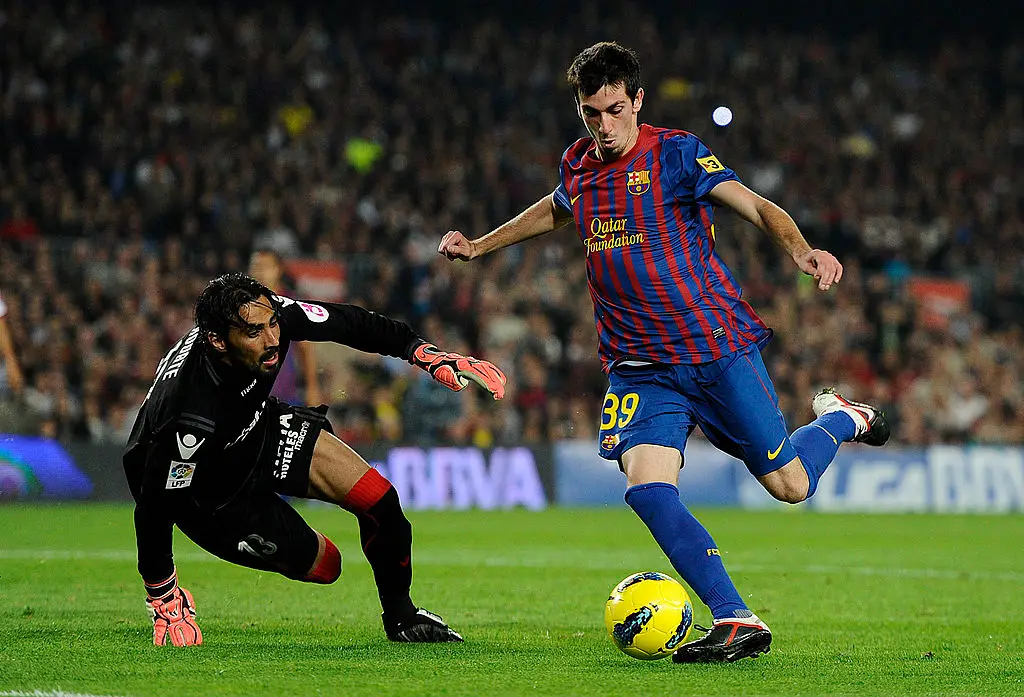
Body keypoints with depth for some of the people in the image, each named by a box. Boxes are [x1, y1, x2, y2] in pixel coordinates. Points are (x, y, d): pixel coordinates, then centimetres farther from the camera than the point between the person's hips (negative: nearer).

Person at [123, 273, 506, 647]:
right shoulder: (187, 419, -43)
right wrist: (161, 595, -19)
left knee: (379, 500, -6)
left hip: (256, 426, 6)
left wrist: (425, 353, -13)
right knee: (322, 565, -3)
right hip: (206, 488, -6)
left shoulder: (268, 315, -29)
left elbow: (345, 322, -10)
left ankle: (401, 618, 20)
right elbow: (154, 506, -30)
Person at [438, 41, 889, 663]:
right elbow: (554, 211, 33)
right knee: (648, 489, -20)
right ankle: (739, 623, -16)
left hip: (718, 346, -4)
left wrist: (801, 250, -34)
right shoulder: (579, 167, 9)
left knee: (789, 484, 1)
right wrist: (479, 246, 36)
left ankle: (841, 419, 36)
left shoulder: (675, 153, -7)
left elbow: (756, 207, -16)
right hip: (639, 366, 4)